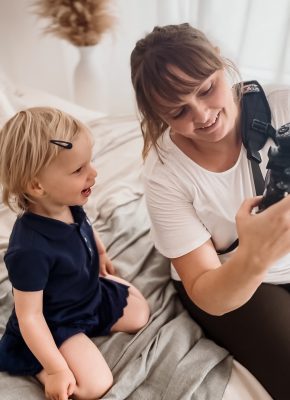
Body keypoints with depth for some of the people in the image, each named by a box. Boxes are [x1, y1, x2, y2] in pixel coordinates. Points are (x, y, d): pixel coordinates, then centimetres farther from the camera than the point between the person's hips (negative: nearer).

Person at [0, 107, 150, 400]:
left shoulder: (69, 206, -17)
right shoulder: (30, 250, -40)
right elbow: (29, 316, -29)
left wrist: (100, 254, 24)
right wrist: (56, 369, -23)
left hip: (93, 294, 7)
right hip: (56, 323, -7)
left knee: (139, 313, 14)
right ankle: (30, 360, 6)